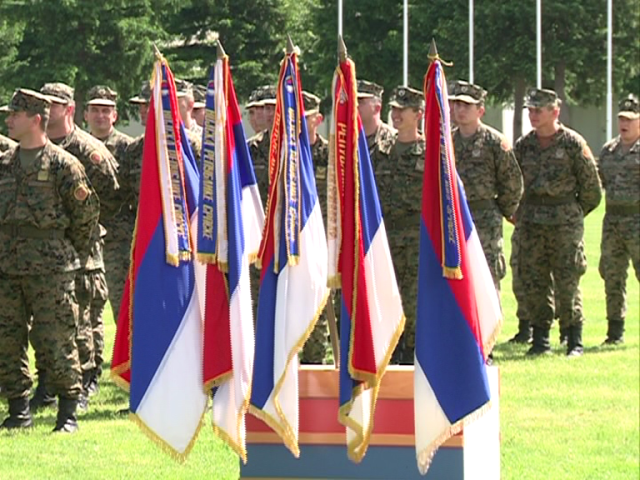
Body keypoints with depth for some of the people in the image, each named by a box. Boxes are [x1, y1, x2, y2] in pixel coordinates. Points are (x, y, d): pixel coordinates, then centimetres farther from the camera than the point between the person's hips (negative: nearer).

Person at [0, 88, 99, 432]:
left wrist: (74, 253, 6)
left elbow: (87, 212, 0)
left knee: (55, 340, -5)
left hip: (50, 266, -6)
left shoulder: (63, 164, -4)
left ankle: (68, 412, 4)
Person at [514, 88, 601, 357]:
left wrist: (574, 214, 8)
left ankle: (575, 341, 2)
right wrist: (515, 213, 14)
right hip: (531, 223, 4)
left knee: (568, 283, -5)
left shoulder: (572, 143, -4)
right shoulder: (523, 146, 8)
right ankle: (540, 339, 10)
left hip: (565, 223, -4)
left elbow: (591, 187, 1)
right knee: (533, 283, 3)